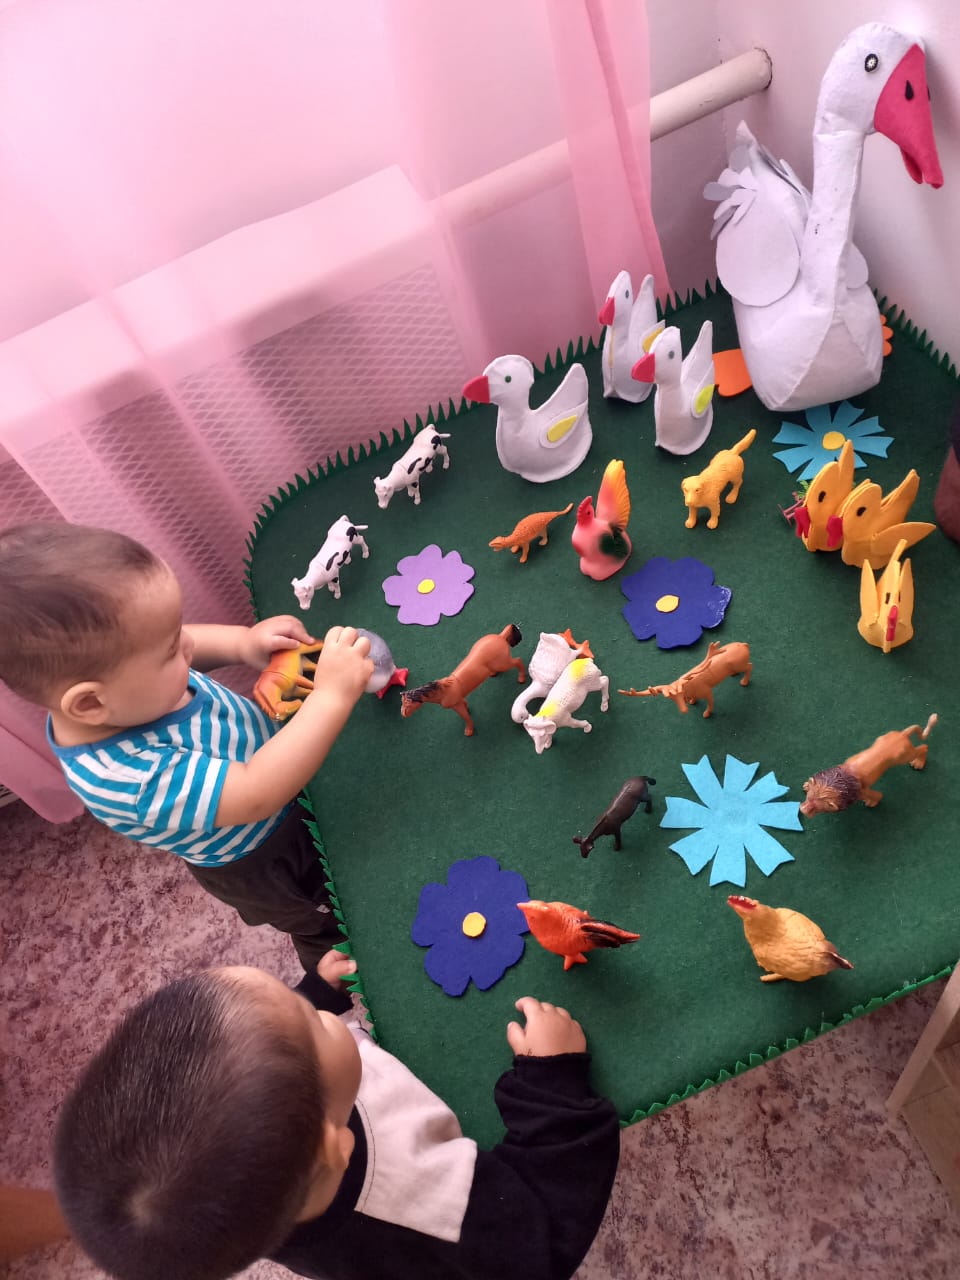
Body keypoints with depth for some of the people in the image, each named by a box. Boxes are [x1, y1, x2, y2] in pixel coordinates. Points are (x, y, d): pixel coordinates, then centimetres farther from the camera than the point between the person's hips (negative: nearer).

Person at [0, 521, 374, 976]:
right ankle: (328, 963, 56)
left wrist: (244, 642, -23)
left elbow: (192, 644, -4)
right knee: (321, 920, 25)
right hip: (261, 863, -6)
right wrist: (332, 697, -48)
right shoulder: (128, 776, -46)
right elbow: (257, 795, -48)